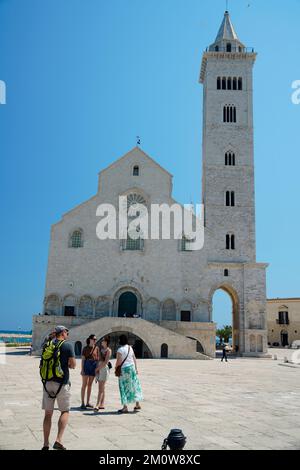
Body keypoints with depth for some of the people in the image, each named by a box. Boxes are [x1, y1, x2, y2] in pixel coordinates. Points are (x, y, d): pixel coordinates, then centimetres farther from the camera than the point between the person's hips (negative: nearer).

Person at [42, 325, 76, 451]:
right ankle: (58, 440, -5)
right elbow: (73, 365, -10)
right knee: (65, 412, 8)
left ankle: (46, 444, 12)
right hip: (62, 382, -4)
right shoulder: (68, 345, -7)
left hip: (48, 382, 4)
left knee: (48, 413, 11)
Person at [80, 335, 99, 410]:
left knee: (90, 385, 10)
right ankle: (82, 403, -1)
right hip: (86, 366, -4)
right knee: (84, 385, -3)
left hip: (93, 367, 4)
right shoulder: (85, 348, -3)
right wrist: (82, 370, -10)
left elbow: (98, 358, 11)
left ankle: (88, 403, 16)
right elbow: (83, 359, -4)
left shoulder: (97, 348, 8)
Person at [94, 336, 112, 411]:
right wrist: (97, 368, 7)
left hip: (104, 368, -7)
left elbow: (105, 362, -13)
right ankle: (102, 404, 12)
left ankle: (97, 405, -12)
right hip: (99, 369, 7)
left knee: (101, 388, -9)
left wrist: (98, 368, -8)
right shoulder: (101, 349, 15)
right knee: (102, 388, 9)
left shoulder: (108, 350, -8)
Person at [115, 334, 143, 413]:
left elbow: (118, 362, -14)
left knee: (124, 388, 1)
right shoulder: (130, 348, 5)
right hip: (132, 368, 6)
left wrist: (116, 369, 2)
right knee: (134, 385, 14)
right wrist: (136, 368, 16)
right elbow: (134, 359, 9)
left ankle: (125, 407, 3)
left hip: (124, 369, -6)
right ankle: (137, 404, 22)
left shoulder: (120, 350, -14)